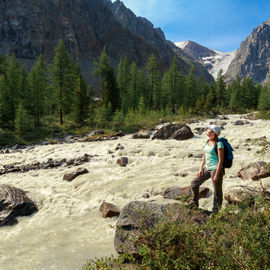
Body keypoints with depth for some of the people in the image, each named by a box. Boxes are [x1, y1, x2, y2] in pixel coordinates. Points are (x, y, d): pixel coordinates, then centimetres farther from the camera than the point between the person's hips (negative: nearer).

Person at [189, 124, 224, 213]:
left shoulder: (219, 144, -15)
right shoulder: (208, 142, 9)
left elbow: (221, 160, -16)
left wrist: (217, 175, -19)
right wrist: (201, 168, 7)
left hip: (216, 169, -8)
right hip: (207, 168, 8)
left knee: (217, 191, 3)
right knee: (194, 183, 12)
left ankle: (215, 210, 16)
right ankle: (195, 203, 29)